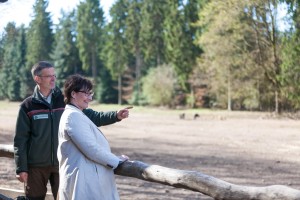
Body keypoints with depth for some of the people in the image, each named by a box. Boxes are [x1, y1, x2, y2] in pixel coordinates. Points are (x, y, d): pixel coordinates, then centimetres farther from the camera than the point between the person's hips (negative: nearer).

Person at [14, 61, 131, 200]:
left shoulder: (64, 101, 4)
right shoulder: (27, 106, -2)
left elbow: (91, 117, 0)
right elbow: (20, 140, -1)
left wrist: (116, 116, -14)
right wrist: (21, 168, -5)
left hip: (61, 163, 2)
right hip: (36, 166, -2)